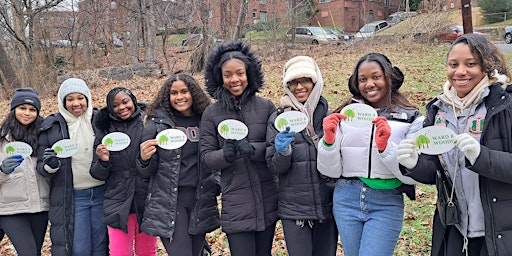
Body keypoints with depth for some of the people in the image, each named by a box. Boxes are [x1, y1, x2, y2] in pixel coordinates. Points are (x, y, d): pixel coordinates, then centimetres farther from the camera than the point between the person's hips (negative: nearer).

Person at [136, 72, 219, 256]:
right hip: (169, 201, -3)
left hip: (201, 200, 4)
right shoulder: (157, 123, -2)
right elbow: (147, 172, 1)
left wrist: (218, 183, -1)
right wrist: (144, 159, -20)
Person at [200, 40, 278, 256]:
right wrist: (226, 154, -22)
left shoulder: (266, 107, -1)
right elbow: (206, 156, -2)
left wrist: (253, 149, -20)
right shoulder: (212, 113, -1)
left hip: (268, 200, 2)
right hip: (236, 204, -1)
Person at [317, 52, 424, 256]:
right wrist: (329, 141, -15)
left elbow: (412, 175, -7)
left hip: (386, 204, -2)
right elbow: (331, 171, 2)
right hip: (346, 200, 3)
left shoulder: (411, 118, -2)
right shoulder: (347, 114, 2)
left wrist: (386, 147, -21)